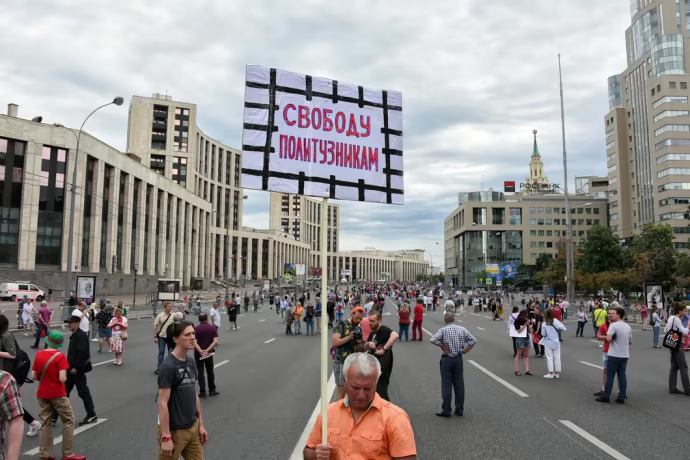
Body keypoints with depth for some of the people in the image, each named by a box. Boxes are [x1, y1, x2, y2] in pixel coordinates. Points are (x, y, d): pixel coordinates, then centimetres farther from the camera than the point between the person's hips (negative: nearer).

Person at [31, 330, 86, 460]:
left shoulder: (38, 355, -1)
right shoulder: (60, 357, -16)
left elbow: (33, 376, 3)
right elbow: (62, 379, -22)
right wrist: (65, 378, 0)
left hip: (42, 394, 5)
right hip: (58, 394, -5)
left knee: (45, 423, 14)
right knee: (69, 421, 7)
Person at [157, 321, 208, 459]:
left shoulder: (191, 362, 5)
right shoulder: (168, 366, -18)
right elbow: (162, 403, -19)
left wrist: (201, 424, 12)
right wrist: (166, 437, -20)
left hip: (192, 427, 7)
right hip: (174, 430, -7)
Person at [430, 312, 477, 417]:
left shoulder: (443, 330, -10)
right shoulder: (462, 329, 0)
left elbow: (433, 339, -24)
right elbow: (473, 340, -1)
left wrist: (444, 348, -13)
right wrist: (465, 350, 2)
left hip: (447, 359, -3)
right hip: (459, 359, 4)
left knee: (446, 385, 3)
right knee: (459, 384, 11)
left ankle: (446, 410, 7)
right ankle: (459, 409, 17)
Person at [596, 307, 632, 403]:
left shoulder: (613, 325, -14)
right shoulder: (628, 327, 9)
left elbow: (608, 338, -23)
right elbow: (630, 342, 15)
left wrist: (607, 335, -3)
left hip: (614, 354, -6)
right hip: (625, 355, 6)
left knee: (610, 375, 1)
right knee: (622, 375, 10)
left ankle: (606, 396, 6)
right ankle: (622, 397, 11)